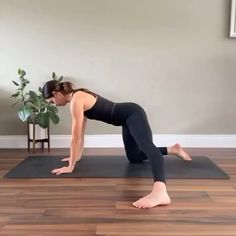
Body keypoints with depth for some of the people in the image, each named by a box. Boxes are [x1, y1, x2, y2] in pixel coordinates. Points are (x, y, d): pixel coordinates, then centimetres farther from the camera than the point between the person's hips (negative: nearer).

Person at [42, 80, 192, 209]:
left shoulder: (76, 100, -17)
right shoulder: (78, 97, 13)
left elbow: (76, 137, -17)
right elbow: (80, 132, 23)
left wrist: (70, 166, -11)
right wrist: (77, 155, 31)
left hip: (133, 114, -11)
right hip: (128, 118, 11)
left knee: (147, 146, -37)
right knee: (134, 157, 25)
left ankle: (160, 192, -63)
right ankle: (173, 149, 34)